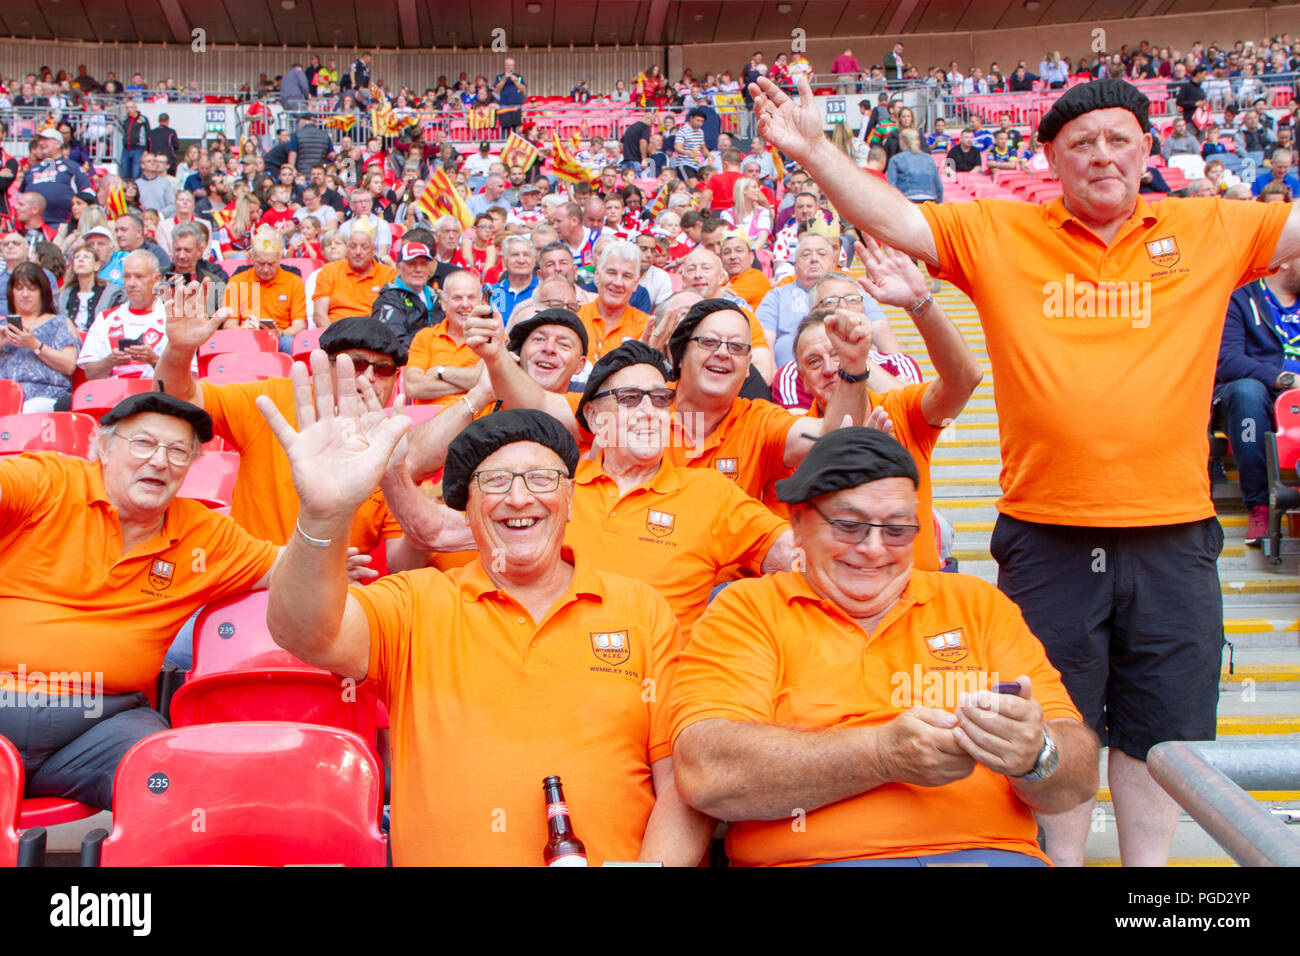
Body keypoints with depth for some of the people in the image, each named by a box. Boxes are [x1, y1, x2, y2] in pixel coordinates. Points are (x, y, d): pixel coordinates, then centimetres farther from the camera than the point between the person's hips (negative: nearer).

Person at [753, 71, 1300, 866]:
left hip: (1173, 536, 2)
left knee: (1158, 728, 14)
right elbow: (890, 220, -3)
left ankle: (1148, 863, 32)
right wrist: (812, 152, -15)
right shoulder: (998, 232, 2)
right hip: (1048, 537, -1)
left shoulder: (1211, 230, 5)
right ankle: (1063, 859, 30)